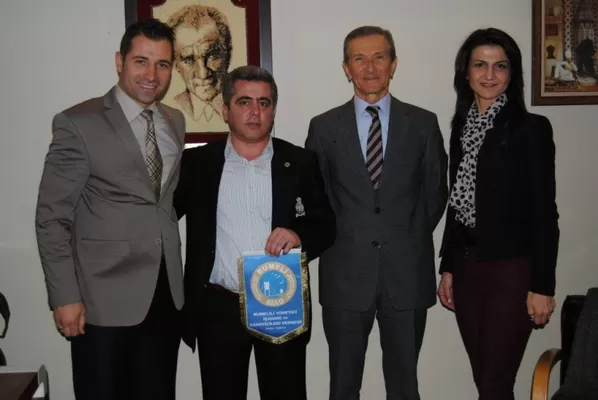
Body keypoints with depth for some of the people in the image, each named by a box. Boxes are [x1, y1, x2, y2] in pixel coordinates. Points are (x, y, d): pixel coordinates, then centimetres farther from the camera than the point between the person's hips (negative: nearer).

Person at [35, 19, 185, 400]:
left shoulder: (175, 122, 9)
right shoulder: (78, 123, -9)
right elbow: (52, 218, -8)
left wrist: (177, 278, 10)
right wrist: (65, 297, -12)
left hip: (166, 296, 5)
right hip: (105, 300, -5)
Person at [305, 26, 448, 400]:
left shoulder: (423, 124, 3)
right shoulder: (324, 127, 3)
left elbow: (435, 194, 9)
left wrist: (410, 239, 6)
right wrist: (337, 237, 3)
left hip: (407, 272, 0)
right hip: (345, 273, 0)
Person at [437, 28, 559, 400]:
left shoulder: (531, 128, -8)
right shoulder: (462, 126, 9)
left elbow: (544, 212, -10)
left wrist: (542, 286, -12)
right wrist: (448, 267, 11)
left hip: (512, 271, -5)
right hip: (467, 267, 6)